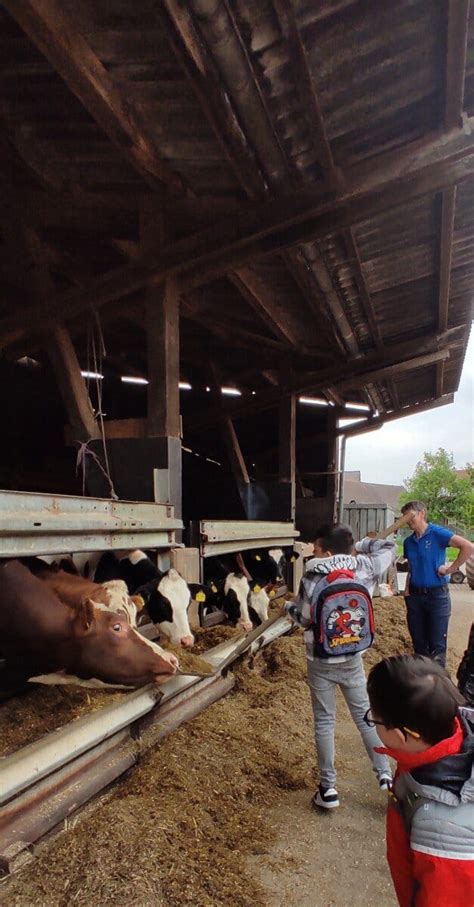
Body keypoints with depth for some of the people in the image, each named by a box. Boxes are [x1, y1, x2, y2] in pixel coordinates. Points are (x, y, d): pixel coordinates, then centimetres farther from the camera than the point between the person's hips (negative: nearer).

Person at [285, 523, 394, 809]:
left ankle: (328, 788, 14)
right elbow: (388, 547, 10)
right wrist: (361, 546, 19)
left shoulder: (313, 577, -11)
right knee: (365, 715, 17)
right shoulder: (365, 569, -8)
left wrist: (288, 606, 19)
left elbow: (303, 617, 0)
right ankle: (385, 774, 22)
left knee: (324, 722, 9)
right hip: (352, 659, 1)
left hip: (320, 660, -1)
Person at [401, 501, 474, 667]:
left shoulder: (437, 533, -11)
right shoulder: (408, 542, 8)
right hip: (415, 596, 6)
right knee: (418, 642, 13)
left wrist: (450, 569, -17)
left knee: (437, 645, 0)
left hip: (437, 595, -6)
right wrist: (407, 590, 5)